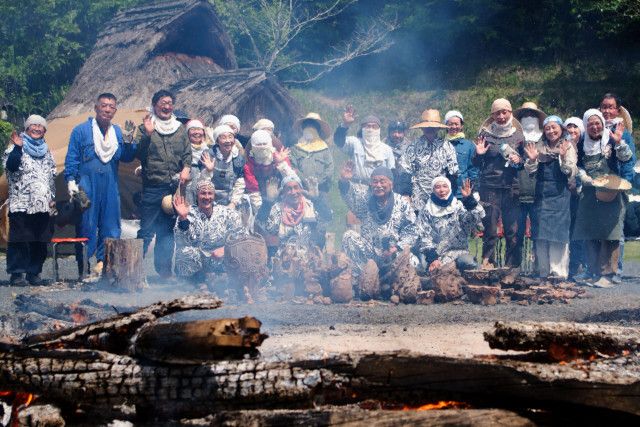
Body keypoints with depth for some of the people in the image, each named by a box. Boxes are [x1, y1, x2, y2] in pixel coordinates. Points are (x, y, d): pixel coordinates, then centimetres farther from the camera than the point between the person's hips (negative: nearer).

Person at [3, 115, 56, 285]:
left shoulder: (46, 150, 20)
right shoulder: (17, 147, 3)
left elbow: (52, 176, 23)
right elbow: (10, 166, -15)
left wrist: (52, 198, 16)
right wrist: (17, 148, -26)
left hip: (43, 206, 5)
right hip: (21, 204, -5)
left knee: (40, 241, 4)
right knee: (19, 240, -7)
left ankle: (34, 273, 12)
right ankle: (16, 273, -4)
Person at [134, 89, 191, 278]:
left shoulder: (180, 129, 15)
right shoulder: (146, 128, 3)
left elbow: (187, 153, 15)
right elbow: (139, 155, -6)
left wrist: (186, 168, -4)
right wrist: (147, 135, -18)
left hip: (174, 188, 4)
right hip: (152, 188, -4)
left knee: (167, 230, 10)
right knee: (146, 230, -7)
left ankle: (164, 269, 16)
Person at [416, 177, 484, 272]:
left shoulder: (459, 207, 9)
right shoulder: (427, 212, 7)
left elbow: (477, 217, -9)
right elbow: (424, 238, 0)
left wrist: (469, 199, -24)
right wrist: (432, 259, -14)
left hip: (460, 251, 1)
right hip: (436, 254, -1)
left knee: (470, 265, -29)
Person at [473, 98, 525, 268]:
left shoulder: (518, 135, 10)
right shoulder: (485, 134, 8)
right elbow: (477, 164, 12)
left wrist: (519, 161, -5)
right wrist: (479, 154, -8)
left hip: (512, 188, 1)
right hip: (490, 188, -1)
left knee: (513, 231, -2)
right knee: (490, 230, -3)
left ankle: (512, 267, 5)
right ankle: (487, 264, 4)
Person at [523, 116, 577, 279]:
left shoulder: (568, 147, 2)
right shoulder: (539, 147, 10)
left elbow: (571, 173, -7)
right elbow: (530, 171, 7)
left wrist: (564, 157, -21)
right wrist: (532, 160, -12)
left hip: (560, 195, -3)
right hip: (541, 196, 3)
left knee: (558, 233, -6)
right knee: (541, 234, 3)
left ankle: (559, 271, -5)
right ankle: (543, 270, 9)